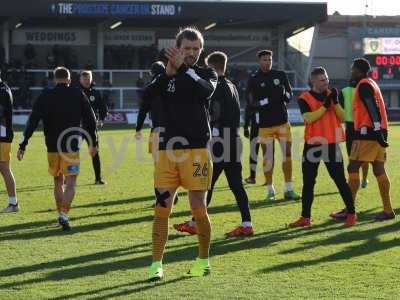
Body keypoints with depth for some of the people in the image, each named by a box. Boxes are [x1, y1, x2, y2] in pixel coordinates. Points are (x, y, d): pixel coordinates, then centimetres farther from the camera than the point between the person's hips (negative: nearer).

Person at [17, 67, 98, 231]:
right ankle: (64, 214, -20)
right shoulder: (78, 95, 1)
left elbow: (32, 121, -6)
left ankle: (61, 214, 22)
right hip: (72, 147, -2)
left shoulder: (45, 96, 0)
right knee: (70, 183, -3)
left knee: (58, 182, 17)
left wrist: (23, 145, -6)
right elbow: (90, 120, 5)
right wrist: (93, 143, 16)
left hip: (52, 147, 2)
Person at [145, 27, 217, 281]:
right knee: (162, 208, -4)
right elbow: (148, 95, -7)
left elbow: (205, 90, -16)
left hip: (197, 150, -2)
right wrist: (168, 73, -21)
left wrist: (183, 70, -25)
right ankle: (157, 264, 0)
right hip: (167, 150, 2)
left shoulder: (207, 73, 7)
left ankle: (204, 261, 15)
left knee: (199, 208, -2)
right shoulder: (166, 75, 11)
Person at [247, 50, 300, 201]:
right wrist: (267, 100, -22)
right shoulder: (254, 80, -2)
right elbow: (253, 104, -6)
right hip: (265, 124, -3)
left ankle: (288, 189, 7)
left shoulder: (280, 75, 7)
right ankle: (270, 191, 10)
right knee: (268, 158, 0)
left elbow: (289, 96, 9)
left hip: (282, 122, 3)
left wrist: (283, 94, -14)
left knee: (287, 154, 1)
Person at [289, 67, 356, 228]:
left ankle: (351, 213, 9)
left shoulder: (332, 94, 8)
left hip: (331, 143, 0)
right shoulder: (304, 98, -1)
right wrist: (325, 105, -20)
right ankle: (305, 218, 12)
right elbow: (309, 118, -16)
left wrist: (335, 102, -12)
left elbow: (342, 118, 1)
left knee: (340, 180, -1)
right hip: (312, 144, 0)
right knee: (308, 182, 5)